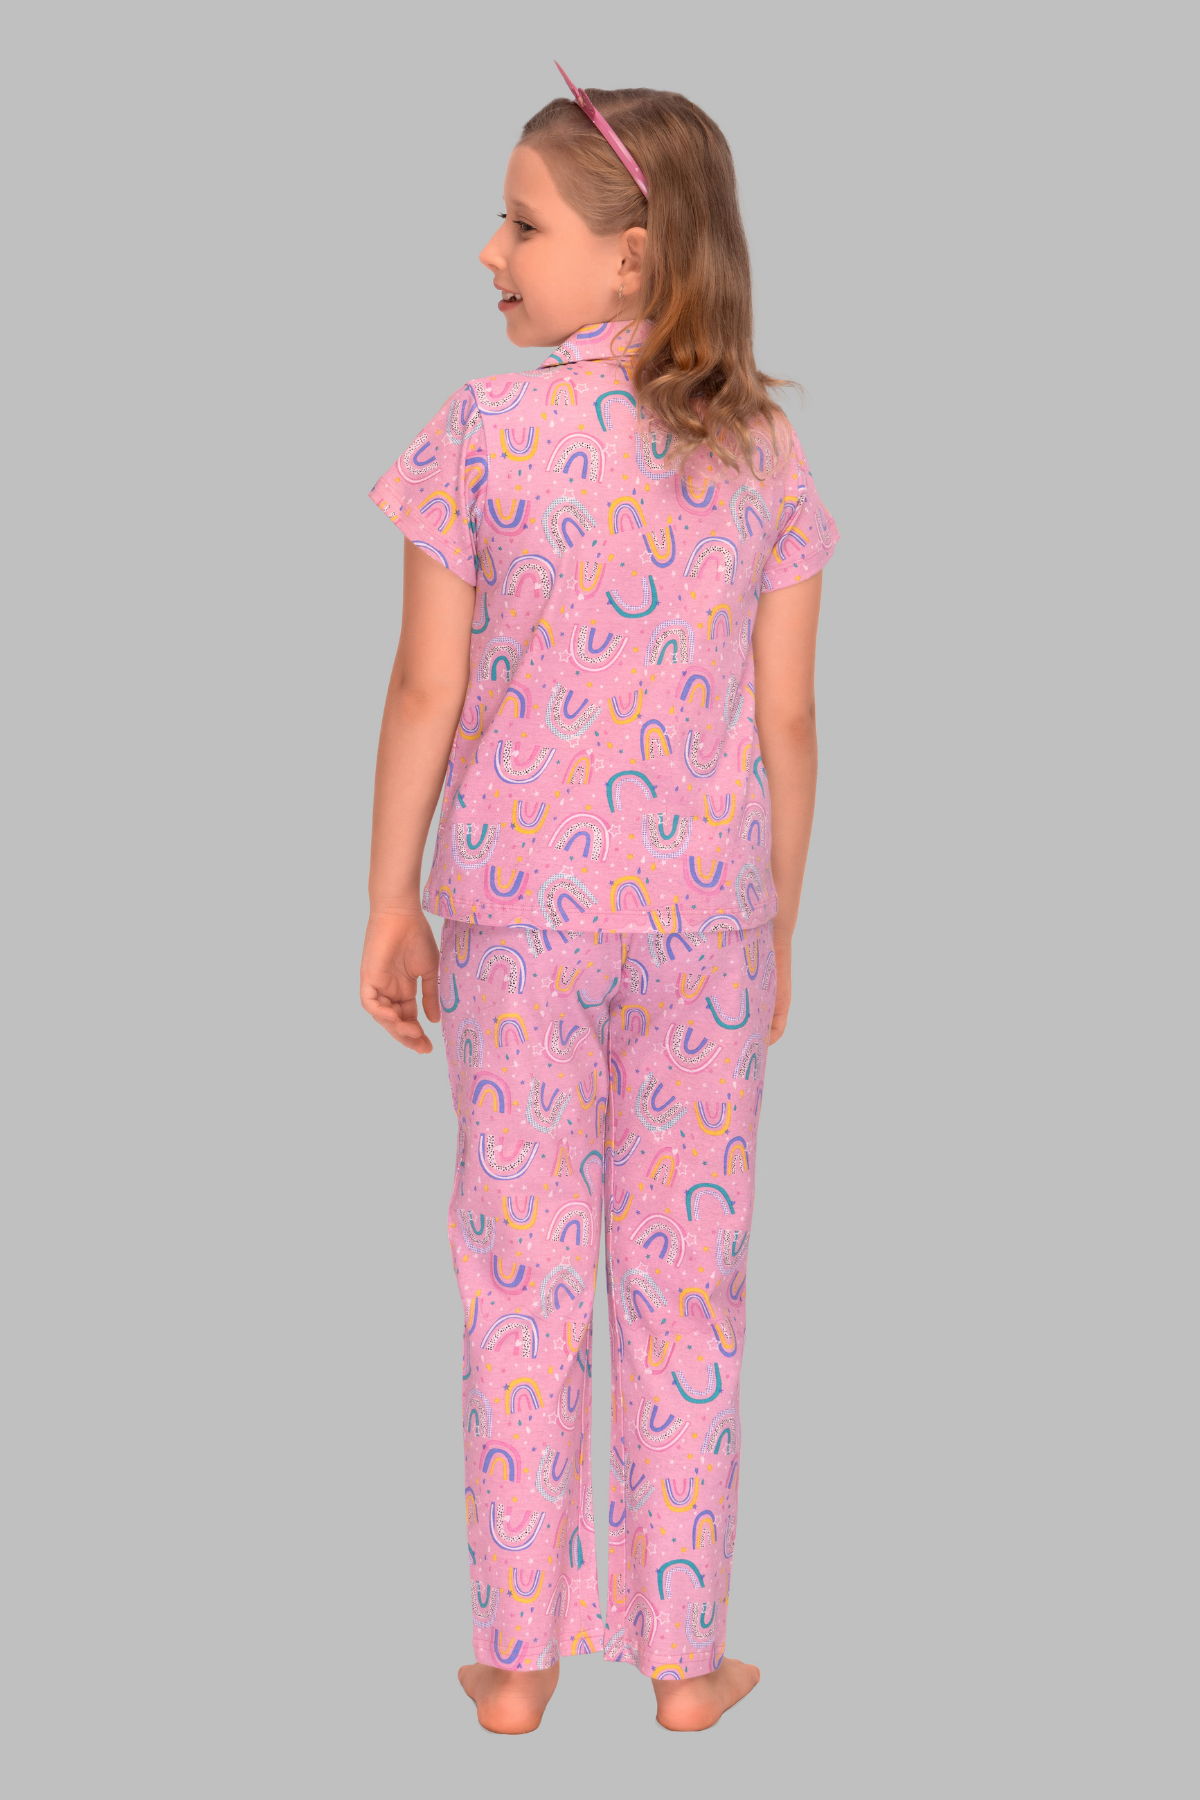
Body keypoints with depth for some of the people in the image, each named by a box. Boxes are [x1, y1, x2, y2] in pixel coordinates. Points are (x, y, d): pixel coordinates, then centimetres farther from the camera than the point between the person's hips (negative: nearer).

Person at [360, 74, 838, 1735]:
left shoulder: (487, 431, -9)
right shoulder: (764, 450, -1)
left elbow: (427, 693, -7)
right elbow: (787, 721, 1)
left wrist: (391, 902, 4)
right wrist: (778, 929, 12)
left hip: (518, 910, -2)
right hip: (706, 914, 2)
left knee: (525, 1283, 8)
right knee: (688, 1286, 9)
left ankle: (518, 1659, 16)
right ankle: (684, 1657, 17)